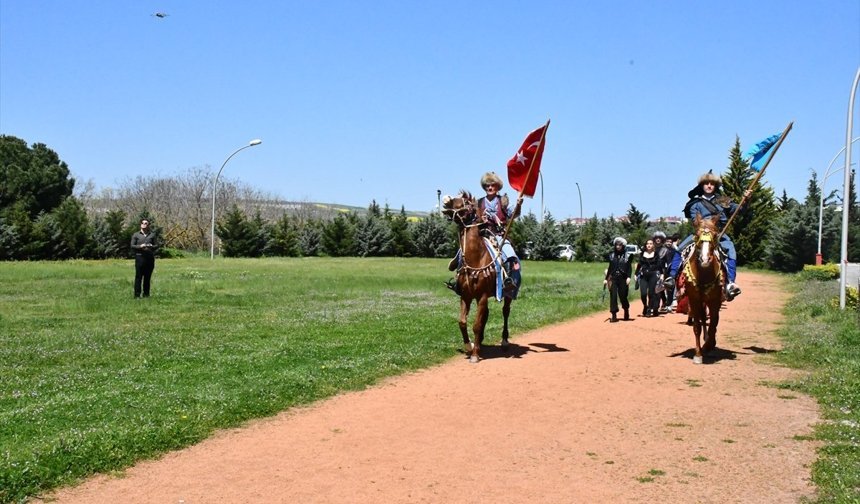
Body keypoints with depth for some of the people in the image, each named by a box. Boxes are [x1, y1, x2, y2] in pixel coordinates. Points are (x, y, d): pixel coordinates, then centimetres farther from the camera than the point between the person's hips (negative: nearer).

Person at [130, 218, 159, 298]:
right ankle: (137, 295, -3)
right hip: (140, 256, -2)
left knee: (148, 277, 6)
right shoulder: (136, 235, 10)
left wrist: (151, 246, -10)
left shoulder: (152, 235, 14)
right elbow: (132, 246, 4)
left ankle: (146, 293, 13)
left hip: (150, 258, 2)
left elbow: (156, 245, 12)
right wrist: (140, 246, -13)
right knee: (138, 277, -5)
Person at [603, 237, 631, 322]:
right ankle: (614, 315, -2)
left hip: (623, 278, -2)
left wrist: (628, 277, -14)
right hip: (613, 278, 2)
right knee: (613, 296, -5)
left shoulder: (627, 256, 2)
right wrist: (606, 278, 12)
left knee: (623, 296, 1)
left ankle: (626, 311, 28)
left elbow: (629, 268, -1)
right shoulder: (612, 255, 10)